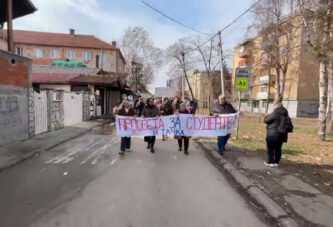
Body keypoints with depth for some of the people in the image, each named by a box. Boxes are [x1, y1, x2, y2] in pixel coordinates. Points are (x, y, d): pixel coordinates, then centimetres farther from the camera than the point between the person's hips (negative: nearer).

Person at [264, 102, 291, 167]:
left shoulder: (275, 113, -17)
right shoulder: (285, 114, 6)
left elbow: (266, 120, -12)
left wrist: (267, 116, 11)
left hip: (273, 134, -7)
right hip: (281, 134, 7)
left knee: (270, 148, 4)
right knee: (278, 148, 14)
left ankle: (270, 162, 9)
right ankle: (276, 162, 19)